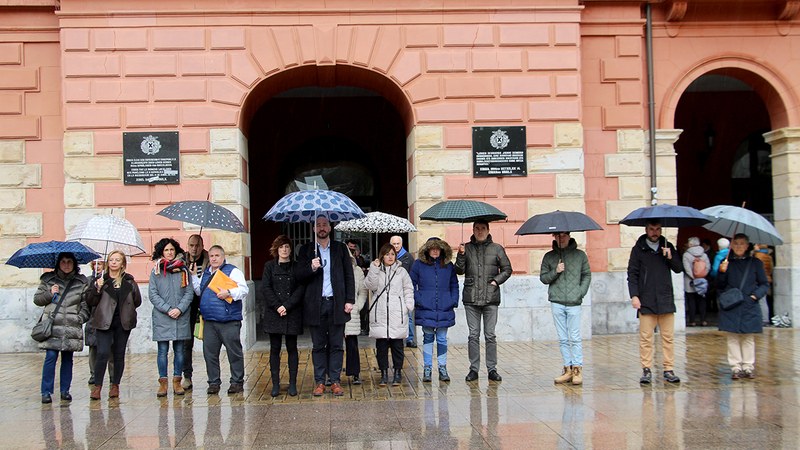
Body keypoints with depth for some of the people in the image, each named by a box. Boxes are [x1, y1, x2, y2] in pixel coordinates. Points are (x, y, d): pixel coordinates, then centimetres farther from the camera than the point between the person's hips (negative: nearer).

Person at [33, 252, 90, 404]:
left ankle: (65, 390, 15)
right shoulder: (48, 280, 9)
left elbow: (86, 304, 8)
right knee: (51, 357, -8)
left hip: (72, 328, 1)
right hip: (52, 325, -1)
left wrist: (81, 317, -5)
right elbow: (37, 299, 13)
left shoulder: (82, 282, 9)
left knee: (68, 359, 6)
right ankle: (46, 392, -1)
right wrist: (50, 294, -4)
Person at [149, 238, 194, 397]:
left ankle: (177, 381, 12)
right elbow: (153, 295, -1)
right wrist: (168, 309, -11)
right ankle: (163, 382, 8)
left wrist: (179, 309, -11)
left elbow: (189, 292, 3)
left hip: (181, 317, 1)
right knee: (163, 351, 1)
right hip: (161, 318, -1)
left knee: (179, 350, 5)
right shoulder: (156, 272, 4)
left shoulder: (183, 270, 7)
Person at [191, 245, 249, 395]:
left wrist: (229, 293, -21)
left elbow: (244, 289, -10)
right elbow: (199, 291, 28)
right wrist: (193, 276, 17)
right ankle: (213, 382, 17)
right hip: (209, 322, 6)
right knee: (210, 353, 8)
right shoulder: (205, 273, 18)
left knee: (234, 352, 0)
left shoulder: (232, 271, -2)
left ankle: (237, 382, 9)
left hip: (229, 321, -6)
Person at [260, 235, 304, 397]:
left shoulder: (296, 267, 6)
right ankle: (275, 384, 7)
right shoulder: (269, 266, 7)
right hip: (273, 313, 1)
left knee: (292, 348, 3)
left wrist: (287, 306, -13)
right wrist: (277, 306, -11)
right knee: (275, 349, 3)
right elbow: (265, 288, -1)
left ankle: (293, 384, 8)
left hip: (292, 313, 0)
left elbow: (300, 289, -2)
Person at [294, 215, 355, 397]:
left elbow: (349, 275, 8)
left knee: (336, 345, 3)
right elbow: (298, 275, 2)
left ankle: (335, 381, 9)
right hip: (316, 305, 0)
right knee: (318, 346, 5)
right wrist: (311, 268, -17)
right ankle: (319, 382, 11)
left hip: (336, 303, 0)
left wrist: (350, 300, 0)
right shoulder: (306, 250, 8)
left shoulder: (340, 248, 9)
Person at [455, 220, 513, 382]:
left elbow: (507, 269, 10)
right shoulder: (467, 248, 7)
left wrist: (496, 281, -3)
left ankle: (492, 369, 10)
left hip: (490, 297, -1)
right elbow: (459, 271, 3)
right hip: (471, 298, 1)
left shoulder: (497, 249, 6)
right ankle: (474, 369, 11)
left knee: (490, 335, 2)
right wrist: (461, 255, -11)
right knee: (473, 335, 4)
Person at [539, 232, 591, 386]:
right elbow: (543, 277, 9)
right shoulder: (549, 256, 8)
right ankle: (568, 369, 11)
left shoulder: (580, 255, 6)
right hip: (556, 302, 2)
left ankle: (577, 369, 2)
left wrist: (581, 292, -2)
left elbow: (587, 275, 9)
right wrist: (555, 272, -9)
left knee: (575, 338, -3)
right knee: (563, 339, 5)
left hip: (574, 303, -2)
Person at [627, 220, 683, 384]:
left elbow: (679, 269, 9)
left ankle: (669, 370, 8)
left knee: (668, 337, 3)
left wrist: (670, 257, -10)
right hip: (646, 301, -2)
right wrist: (634, 295, -8)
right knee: (646, 337, -2)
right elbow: (632, 274, 2)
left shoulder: (668, 247, 12)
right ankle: (646, 370, 4)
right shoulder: (638, 249, 5)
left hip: (666, 300, 2)